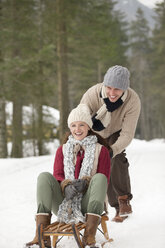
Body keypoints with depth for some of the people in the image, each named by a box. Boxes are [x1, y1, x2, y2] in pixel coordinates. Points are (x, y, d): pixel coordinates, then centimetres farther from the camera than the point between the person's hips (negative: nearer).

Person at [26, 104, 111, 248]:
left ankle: (90, 236, -44)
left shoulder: (101, 150, 14)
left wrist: (85, 182, -18)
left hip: (87, 203, -1)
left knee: (99, 177, -30)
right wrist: (66, 187, -16)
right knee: (44, 176, -23)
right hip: (64, 203, 2)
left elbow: (105, 180, 3)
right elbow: (57, 175, 8)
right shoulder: (62, 150, 21)